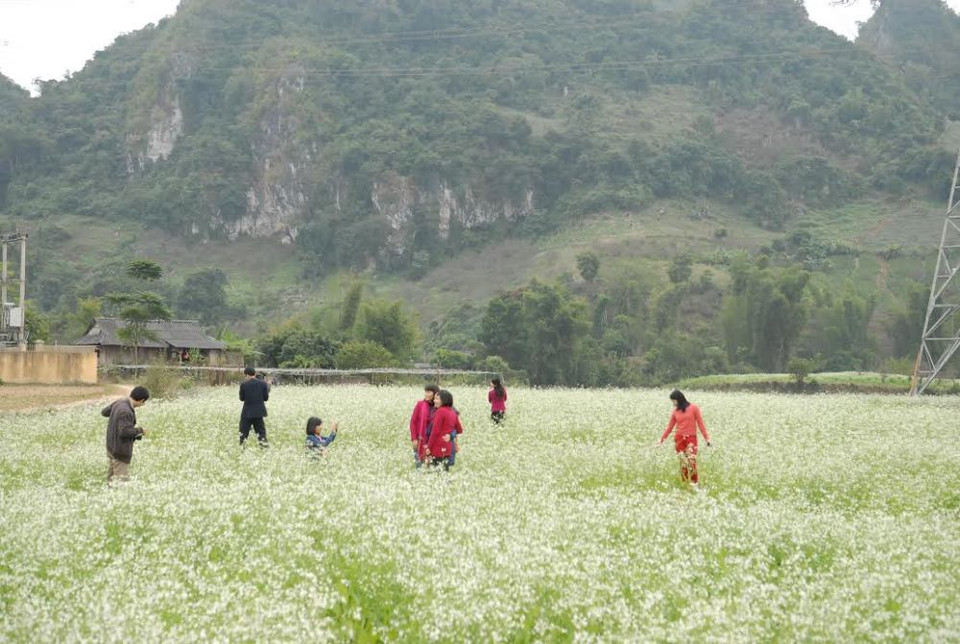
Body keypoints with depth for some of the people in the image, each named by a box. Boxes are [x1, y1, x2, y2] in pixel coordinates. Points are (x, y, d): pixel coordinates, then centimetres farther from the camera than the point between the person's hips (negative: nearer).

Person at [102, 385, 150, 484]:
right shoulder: (126, 412, -27)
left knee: (112, 476, 17)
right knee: (121, 477, -6)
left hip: (112, 446, 10)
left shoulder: (119, 402, 1)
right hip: (121, 449, -10)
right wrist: (140, 430, -17)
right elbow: (124, 431, -31)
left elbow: (104, 412, 15)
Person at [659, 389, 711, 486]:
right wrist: (662, 439, 15)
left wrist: (707, 438, -4)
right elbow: (670, 427, 14)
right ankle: (685, 484, 6)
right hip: (679, 439, 3)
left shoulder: (693, 408, -2)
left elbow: (700, 423, -1)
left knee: (691, 461, -14)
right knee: (683, 462, 0)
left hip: (691, 438, -3)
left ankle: (695, 484, -10)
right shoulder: (675, 411, 8)